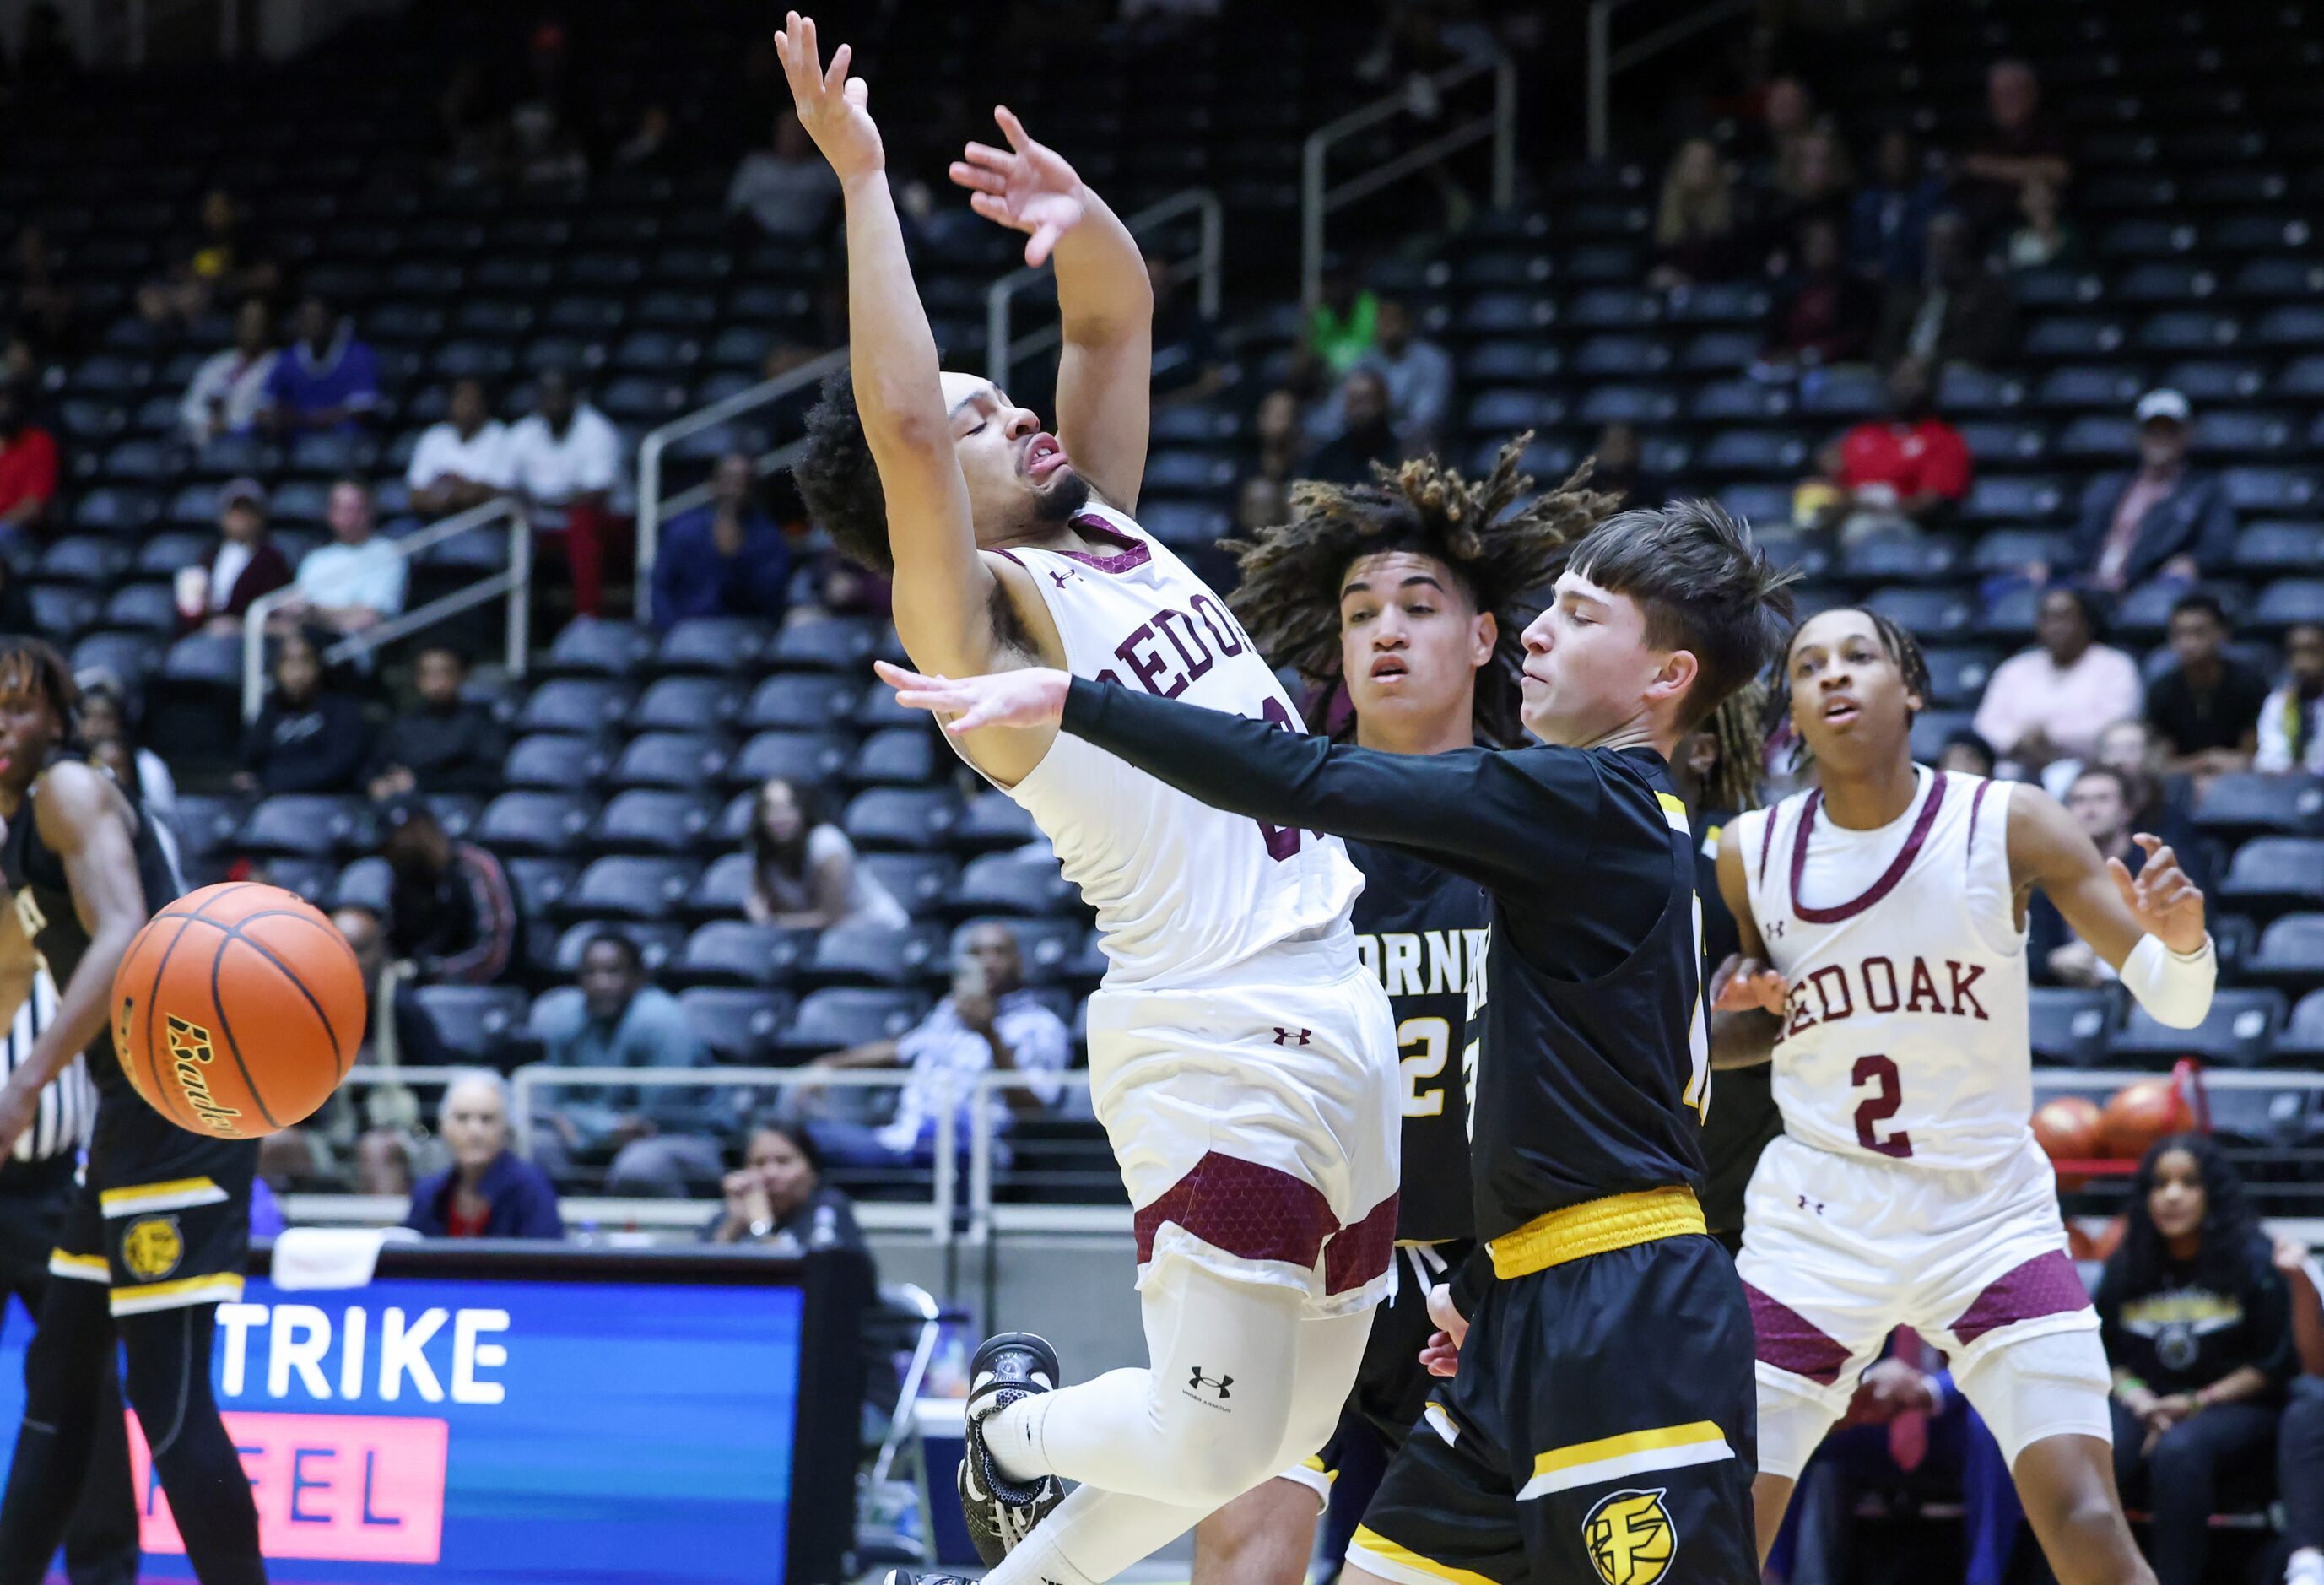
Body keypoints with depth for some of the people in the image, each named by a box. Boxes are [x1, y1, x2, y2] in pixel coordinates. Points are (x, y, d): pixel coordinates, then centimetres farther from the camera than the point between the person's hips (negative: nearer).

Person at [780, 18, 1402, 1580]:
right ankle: (1019, 1421, 19)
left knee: (1293, 1427, 13)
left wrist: (1083, 215, -2)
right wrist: (862, 178, -20)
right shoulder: (976, 614, -8)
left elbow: (1122, 313, 19)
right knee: (1210, 1446, -12)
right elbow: (900, 418, -23)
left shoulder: (1104, 531, 15)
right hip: (1218, 1052, -8)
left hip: (1344, 1023, 8)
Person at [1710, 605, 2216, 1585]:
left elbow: (2172, 1001, -8)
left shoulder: (2007, 825, -9)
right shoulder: (1749, 853, -2)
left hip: (1990, 1216, -2)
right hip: (1816, 1221, 2)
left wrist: (2183, 941, -31)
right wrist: (1736, 1016, -9)